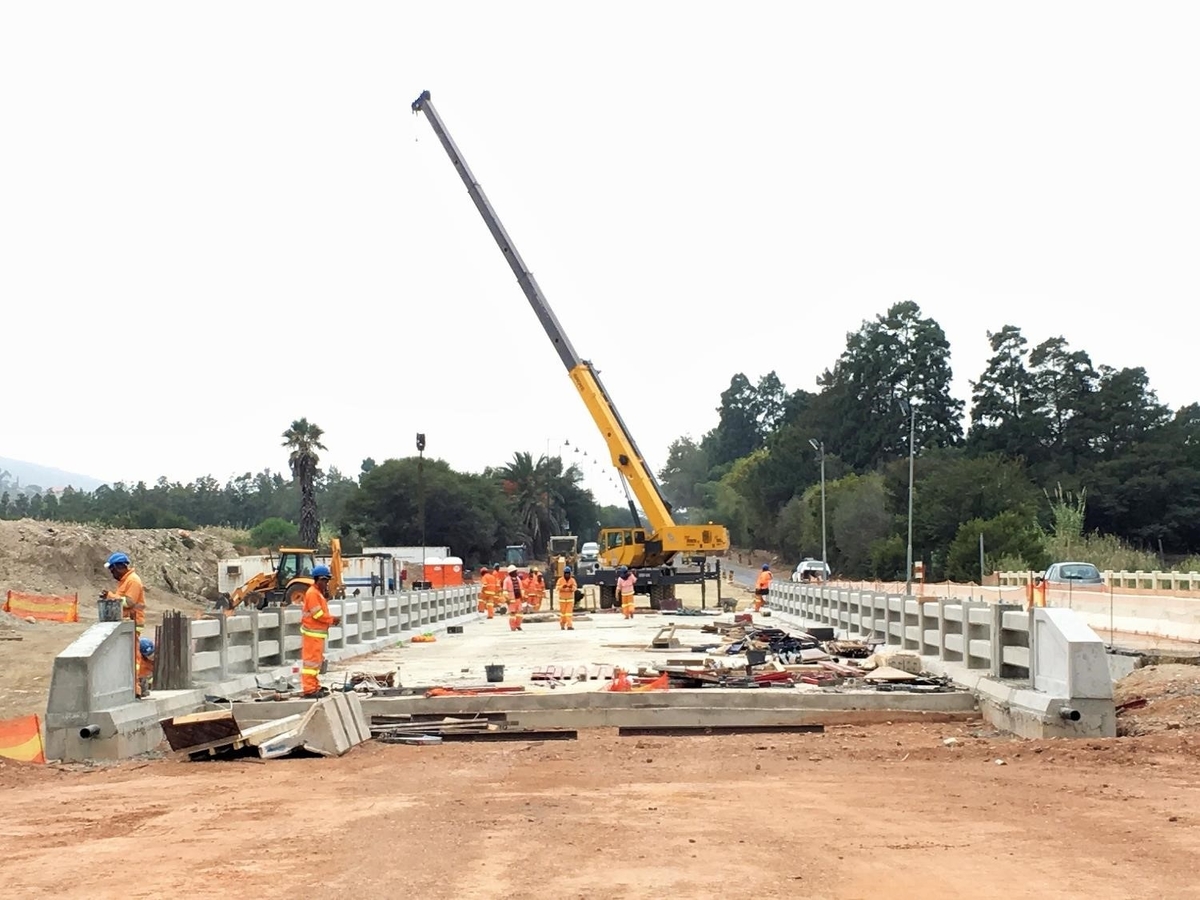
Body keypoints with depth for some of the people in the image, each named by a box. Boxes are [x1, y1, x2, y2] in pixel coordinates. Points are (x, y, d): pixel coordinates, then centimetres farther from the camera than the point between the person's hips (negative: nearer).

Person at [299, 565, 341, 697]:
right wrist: (332, 619, -10)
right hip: (312, 633, -11)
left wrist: (331, 620, 3)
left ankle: (315, 687, 22)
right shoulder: (312, 593, -14)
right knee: (311, 660, -9)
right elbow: (317, 614, -20)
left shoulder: (319, 593, 18)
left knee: (317, 660, 15)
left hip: (318, 633, 11)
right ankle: (309, 689, -9)